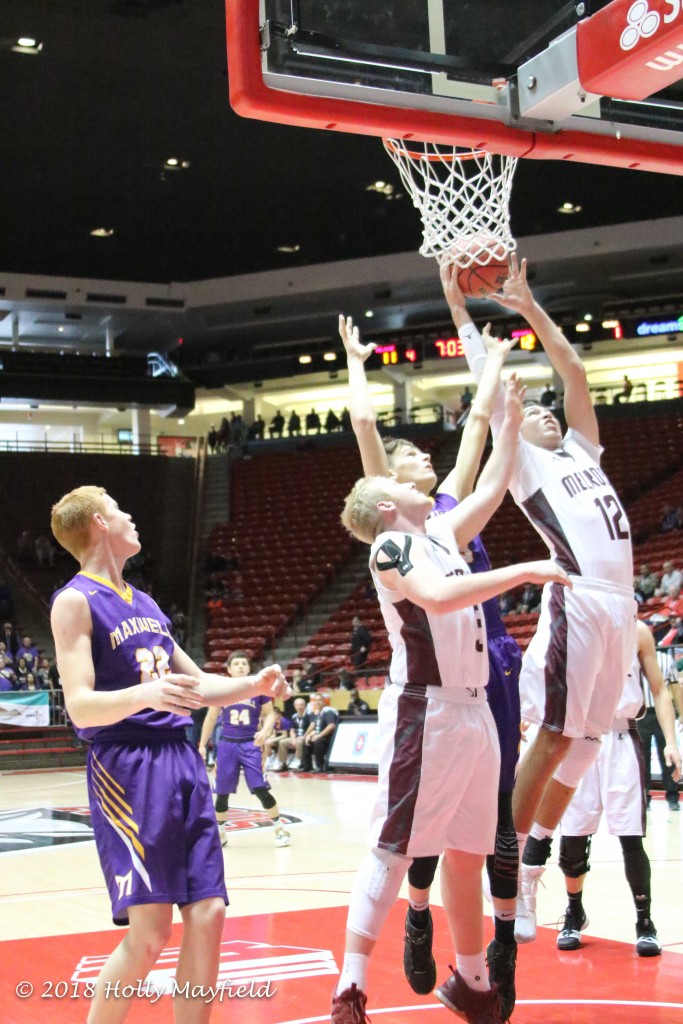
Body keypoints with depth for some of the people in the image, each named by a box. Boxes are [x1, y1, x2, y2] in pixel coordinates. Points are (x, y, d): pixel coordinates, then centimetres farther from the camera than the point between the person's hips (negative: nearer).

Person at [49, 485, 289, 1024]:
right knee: (149, 930, -12)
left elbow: (197, 684, 26)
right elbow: (80, 706, -15)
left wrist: (254, 684, 9)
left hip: (181, 759, 7)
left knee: (207, 915, 1)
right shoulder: (75, 601, -4)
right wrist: (145, 695, -33)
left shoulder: (145, 603, 20)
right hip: (126, 766, -7)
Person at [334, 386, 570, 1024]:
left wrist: (511, 422, 24)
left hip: (473, 710, 8)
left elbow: (490, 491, 25)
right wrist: (526, 571, -23)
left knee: (468, 852, 14)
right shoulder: (390, 547, -7)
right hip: (425, 712, -8)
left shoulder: (440, 537, 17)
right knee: (392, 851, -8)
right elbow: (441, 596, -24)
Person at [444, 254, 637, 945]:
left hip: (619, 607, 7)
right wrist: (460, 312, 6)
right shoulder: (523, 462, 7)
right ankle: (509, 868, -2)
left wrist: (529, 307, 22)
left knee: (584, 742, 6)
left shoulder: (580, 450, 24)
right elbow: (490, 386, 3)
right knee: (556, 737, -9)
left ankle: (532, 870, 13)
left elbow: (573, 370, 24)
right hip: (579, 603, -7)